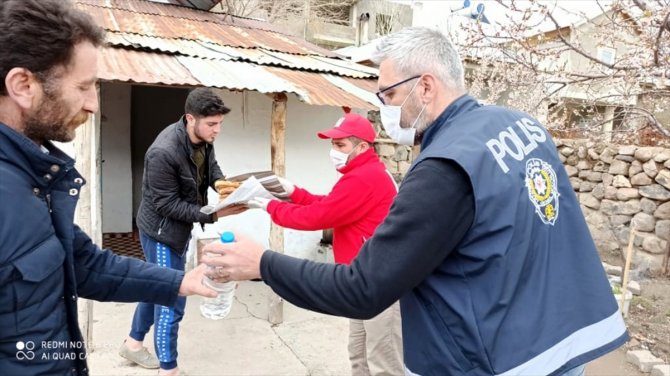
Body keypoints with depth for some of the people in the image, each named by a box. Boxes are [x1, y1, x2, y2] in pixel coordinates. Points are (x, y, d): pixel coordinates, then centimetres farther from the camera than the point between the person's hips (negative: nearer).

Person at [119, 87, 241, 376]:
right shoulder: (163, 153, -31)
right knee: (172, 299, -1)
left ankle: (133, 342, 46)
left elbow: (211, 167, 9)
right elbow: (167, 205, -25)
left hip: (178, 227, 9)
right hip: (161, 230, -9)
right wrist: (212, 215, -30)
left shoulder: (203, 140, -8)